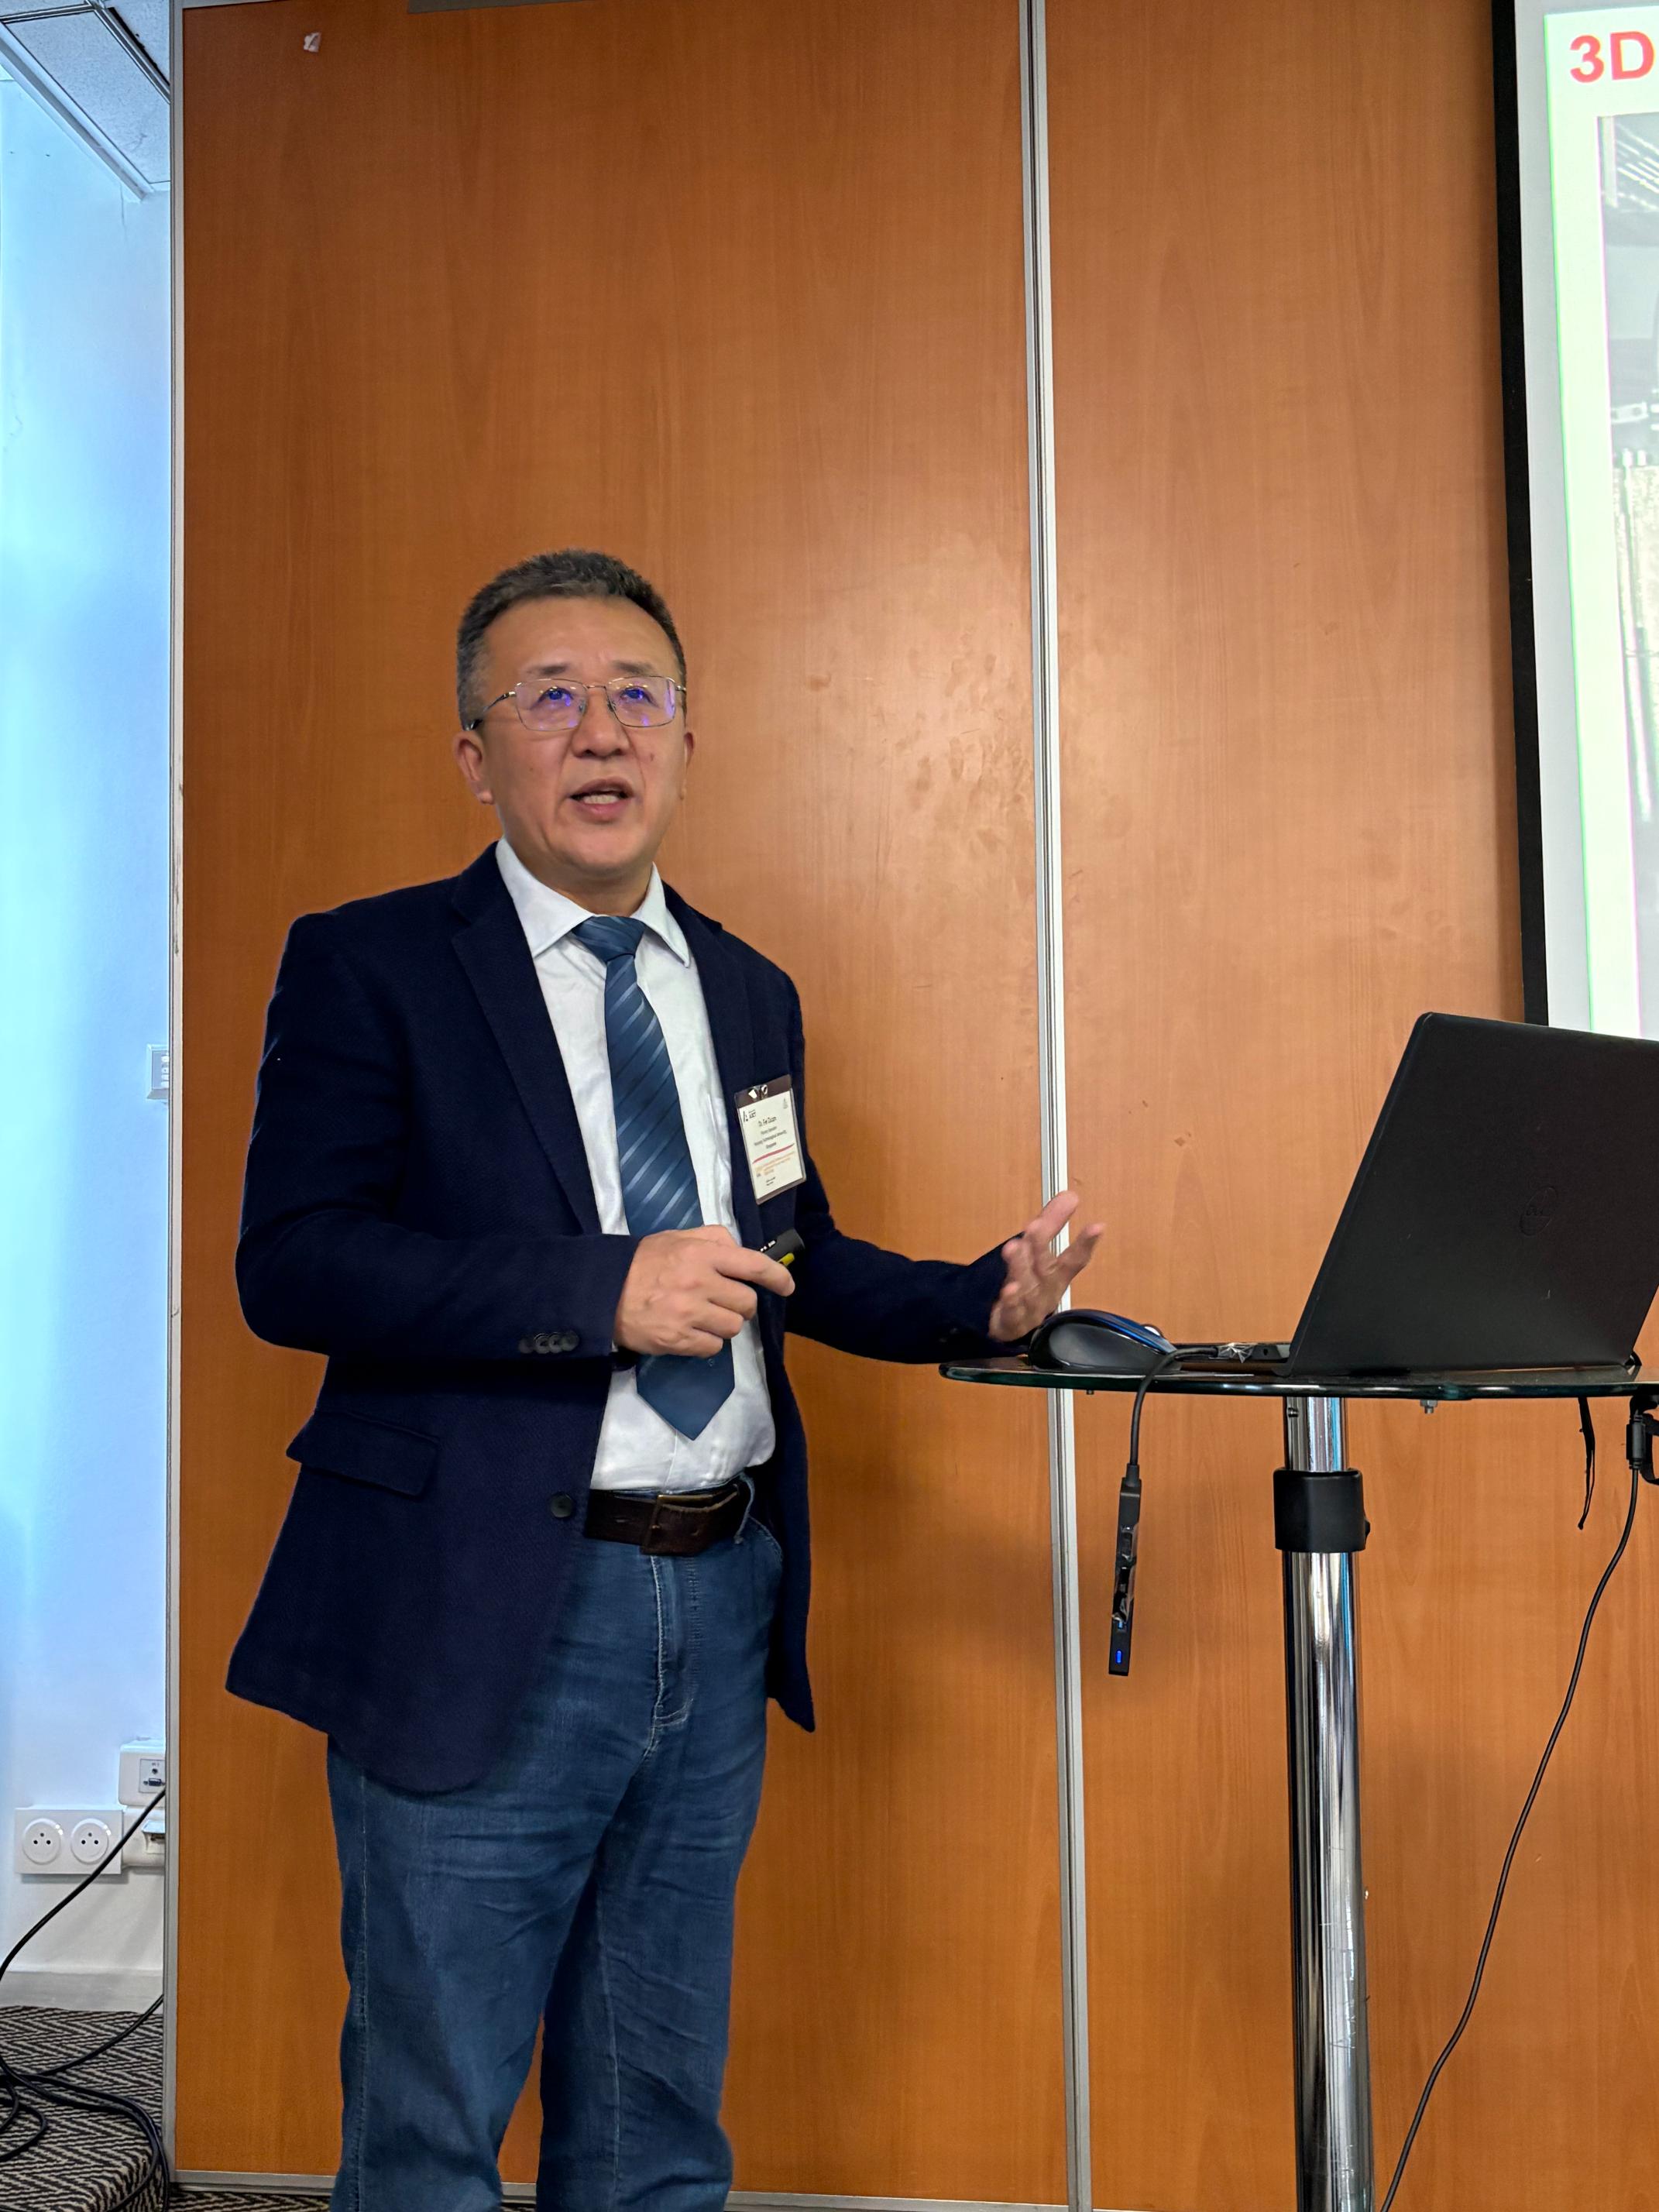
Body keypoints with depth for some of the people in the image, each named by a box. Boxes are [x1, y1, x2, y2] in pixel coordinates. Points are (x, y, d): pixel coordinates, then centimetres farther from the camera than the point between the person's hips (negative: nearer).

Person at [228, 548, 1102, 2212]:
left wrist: (983, 1301, 3)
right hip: (486, 1620, -5)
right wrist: (602, 1294, -24)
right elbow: (288, 1261, -15)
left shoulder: (749, 993, 13)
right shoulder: (366, 966, -5)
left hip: (720, 1605, 5)